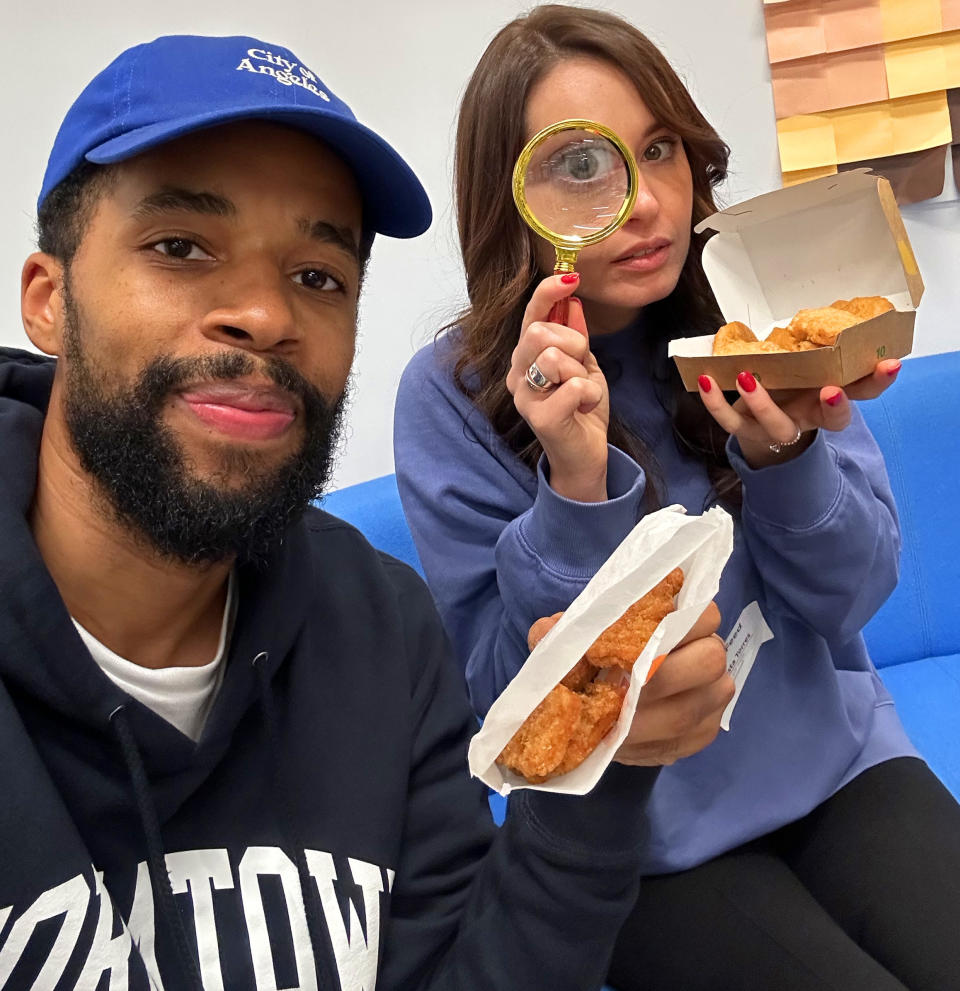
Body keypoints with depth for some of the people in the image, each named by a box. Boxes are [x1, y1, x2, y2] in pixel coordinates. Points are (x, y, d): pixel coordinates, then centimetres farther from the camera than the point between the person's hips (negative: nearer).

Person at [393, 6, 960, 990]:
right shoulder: (453, 394, -12)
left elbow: (852, 596, -4)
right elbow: (513, 687, -13)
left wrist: (784, 454, -24)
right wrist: (577, 486, -29)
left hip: (837, 761, 3)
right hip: (642, 839, -2)